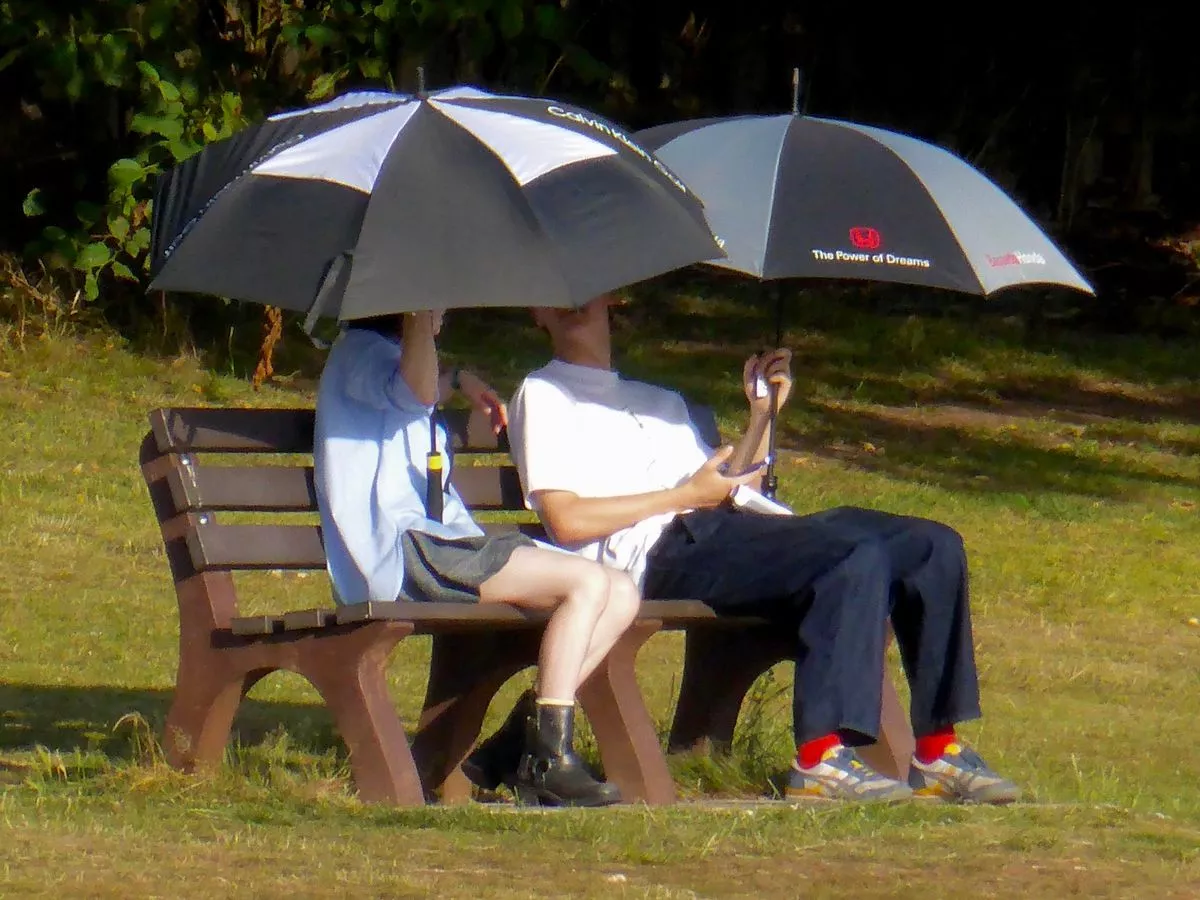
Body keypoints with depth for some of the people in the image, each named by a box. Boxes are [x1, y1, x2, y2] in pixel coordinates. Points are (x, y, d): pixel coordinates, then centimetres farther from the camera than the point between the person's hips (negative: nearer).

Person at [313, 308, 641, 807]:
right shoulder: (358, 352, -5)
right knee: (587, 582, -23)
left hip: (439, 545, 10)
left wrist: (459, 380, 42)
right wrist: (416, 313, -29)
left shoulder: (383, 354, 26)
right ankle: (550, 760, -23)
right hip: (398, 555, -10)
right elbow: (417, 391, -29)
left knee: (621, 595, -1)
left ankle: (535, 723, -5)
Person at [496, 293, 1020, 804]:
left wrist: (762, 414, 12)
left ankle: (937, 751, -11)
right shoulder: (543, 397, 12)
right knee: (860, 556, -30)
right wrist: (686, 495, -3)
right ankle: (820, 757, -38)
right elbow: (567, 521, -4)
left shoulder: (661, 401, 34)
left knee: (933, 545, -8)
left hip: (729, 531, 8)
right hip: (665, 553, -8)